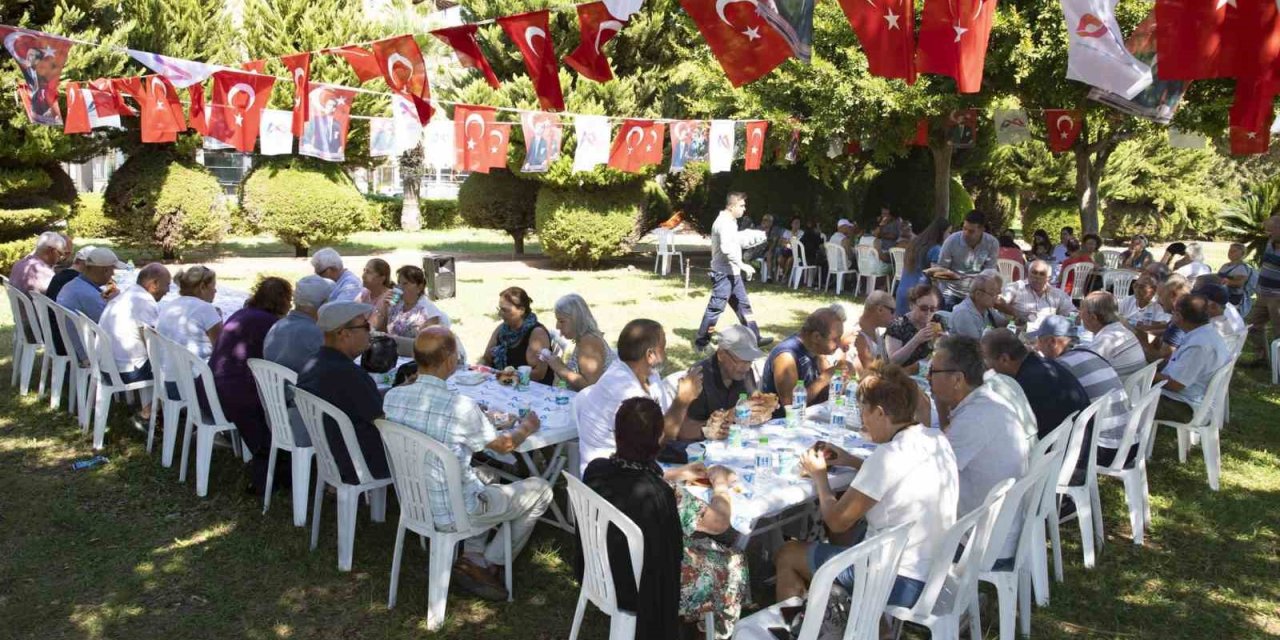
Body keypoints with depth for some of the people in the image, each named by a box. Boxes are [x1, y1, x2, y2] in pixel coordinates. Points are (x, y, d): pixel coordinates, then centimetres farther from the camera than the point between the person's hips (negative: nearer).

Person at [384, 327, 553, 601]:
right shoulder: (461, 406, -28)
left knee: (487, 475, 32)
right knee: (541, 489, 9)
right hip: (452, 513, -7)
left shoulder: (392, 397, -10)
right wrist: (526, 427, 11)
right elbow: (504, 445, -9)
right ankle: (487, 565, 12)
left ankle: (473, 556, 22)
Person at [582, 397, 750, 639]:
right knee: (731, 561, 18)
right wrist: (720, 483, -2)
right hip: (645, 590, -6)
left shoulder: (596, 468, -18)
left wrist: (677, 474, 10)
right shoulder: (662, 496, -36)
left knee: (697, 542, 27)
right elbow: (720, 523, -19)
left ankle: (703, 620, 45)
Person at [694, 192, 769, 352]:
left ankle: (754, 338, 18)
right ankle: (701, 342, 6)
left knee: (743, 305, 12)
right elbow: (727, 248, -29)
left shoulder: (730, 221, 15)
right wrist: (742, 265, -26)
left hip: (733, 273, 10)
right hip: (724, 273, -10)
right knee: (716, 307, -4)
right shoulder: (724, 222, -17)